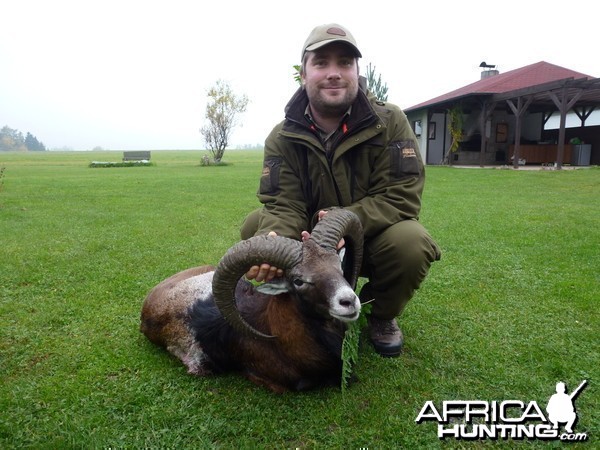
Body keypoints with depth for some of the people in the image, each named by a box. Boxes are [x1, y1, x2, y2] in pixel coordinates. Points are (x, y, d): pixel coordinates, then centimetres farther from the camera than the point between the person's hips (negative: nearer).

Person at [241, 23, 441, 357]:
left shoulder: (390, 122, -13)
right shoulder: (283, 138, -9)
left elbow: (402, 196, -20)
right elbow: (284, 206, -19)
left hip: (374, 238, -1)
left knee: (412, 242, -33)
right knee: (256, 225, -21)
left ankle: (383, 317, 2)